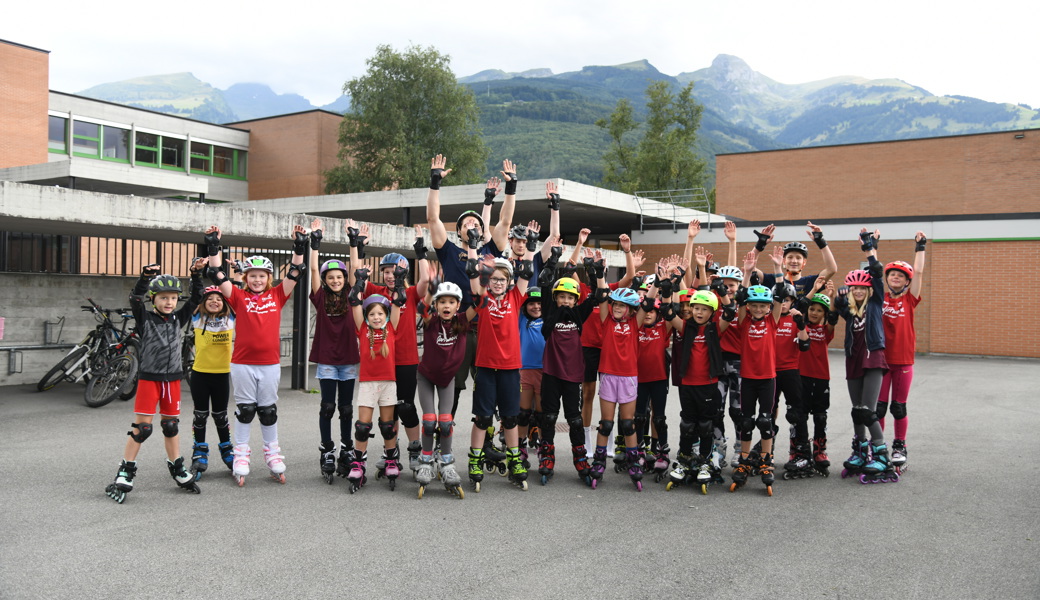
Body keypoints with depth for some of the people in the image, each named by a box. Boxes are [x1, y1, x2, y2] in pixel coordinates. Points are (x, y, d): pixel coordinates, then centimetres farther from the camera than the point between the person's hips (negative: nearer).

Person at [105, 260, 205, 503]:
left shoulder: (179, 318, 6)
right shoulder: (145, 319, -3)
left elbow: (196, 298, -1)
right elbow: (135, 299, -20)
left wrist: (196, 273, -14)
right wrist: (146, 277, -36)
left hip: (172, 379, 4)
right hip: (149, 378, -3)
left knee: (171, 426, 13)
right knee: (142, 427, -6)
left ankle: (178, 471, 22)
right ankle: (124, 475, 3)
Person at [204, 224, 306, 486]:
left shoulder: (277, 295, 4)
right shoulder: (239, 297, 1)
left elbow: (294, 273, 1)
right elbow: (219, 277, -6)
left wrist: (299, 245, -7)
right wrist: (213, 247, -13)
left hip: (270, 363, 1)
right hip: (243, 363, -1)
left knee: (269, 411, 12)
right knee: (244, 410, 8)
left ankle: (273, 456, 22)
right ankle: (241, 458, 16)